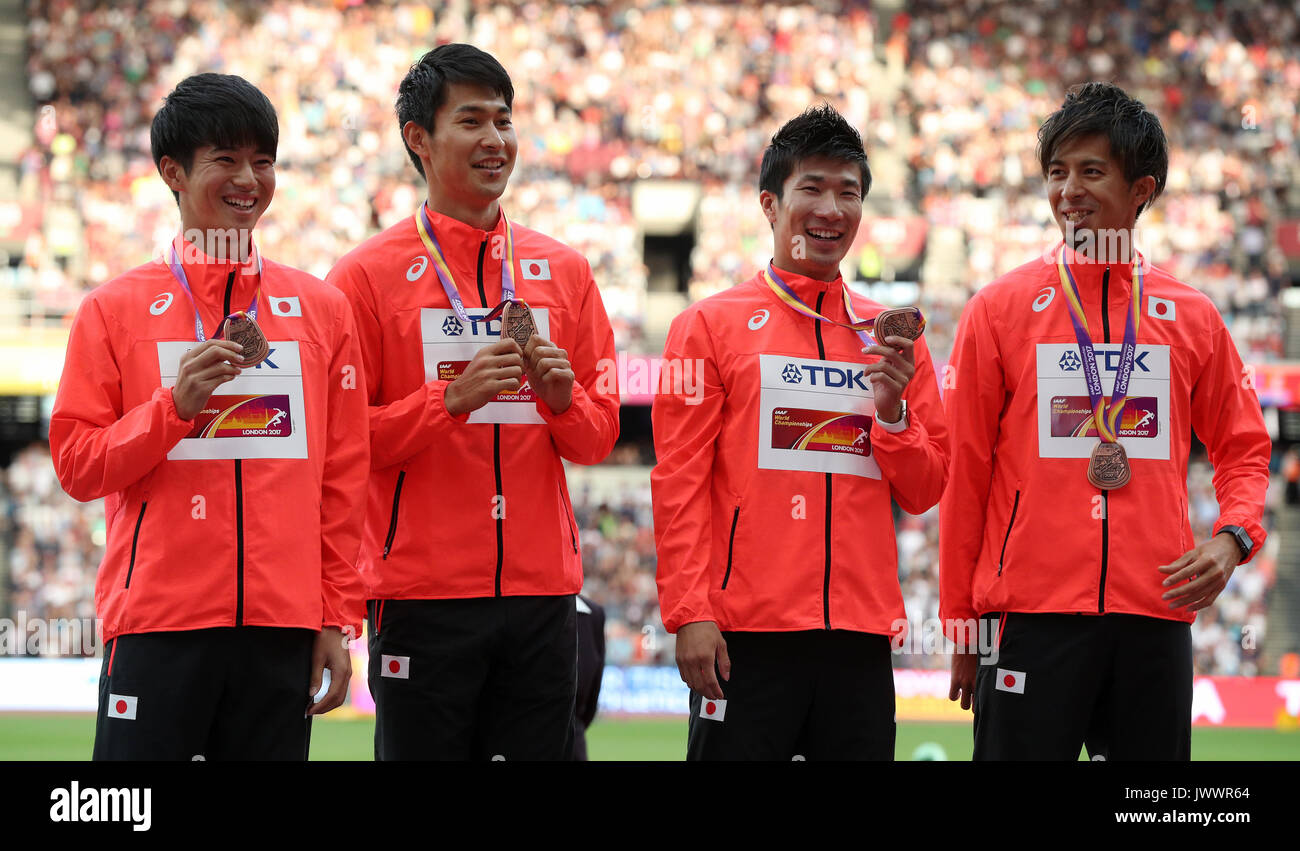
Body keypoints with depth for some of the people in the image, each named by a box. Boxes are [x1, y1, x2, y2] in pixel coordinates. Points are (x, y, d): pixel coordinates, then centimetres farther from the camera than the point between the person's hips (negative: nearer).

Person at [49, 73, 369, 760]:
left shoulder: (320, 309, 11)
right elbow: (75, 464, 1)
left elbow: (343, 479, 11)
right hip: (157, 621, -2)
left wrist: (339, 621, 6)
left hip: (282, 625, 2)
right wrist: (175, 405, -14)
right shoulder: (114, 309, 5)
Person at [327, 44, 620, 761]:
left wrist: (563, 399, -9)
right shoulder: (370, 274, 1)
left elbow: (598, 439, 13)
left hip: (540, 591, 4)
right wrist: (453, 397, -17)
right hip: (422, 592, -4)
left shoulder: (563, 271, 12)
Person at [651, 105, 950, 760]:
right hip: (745, 635, -3)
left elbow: (923, 493, 13)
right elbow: (679, 483, -2)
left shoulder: (892, 339, 14)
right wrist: (689, 613, -11)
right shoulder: (711, 325, 3)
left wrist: (891, 411, -5)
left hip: (860, 633, 4)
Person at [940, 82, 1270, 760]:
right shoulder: (1000, 310, 3)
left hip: (1157, 614, 2)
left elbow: (1242, 447, 18)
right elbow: (965, 474, 5)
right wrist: (962, 626, 4)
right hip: (1032, 613, -2)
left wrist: (1232, 537, -3)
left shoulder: (1191, 318, 9)